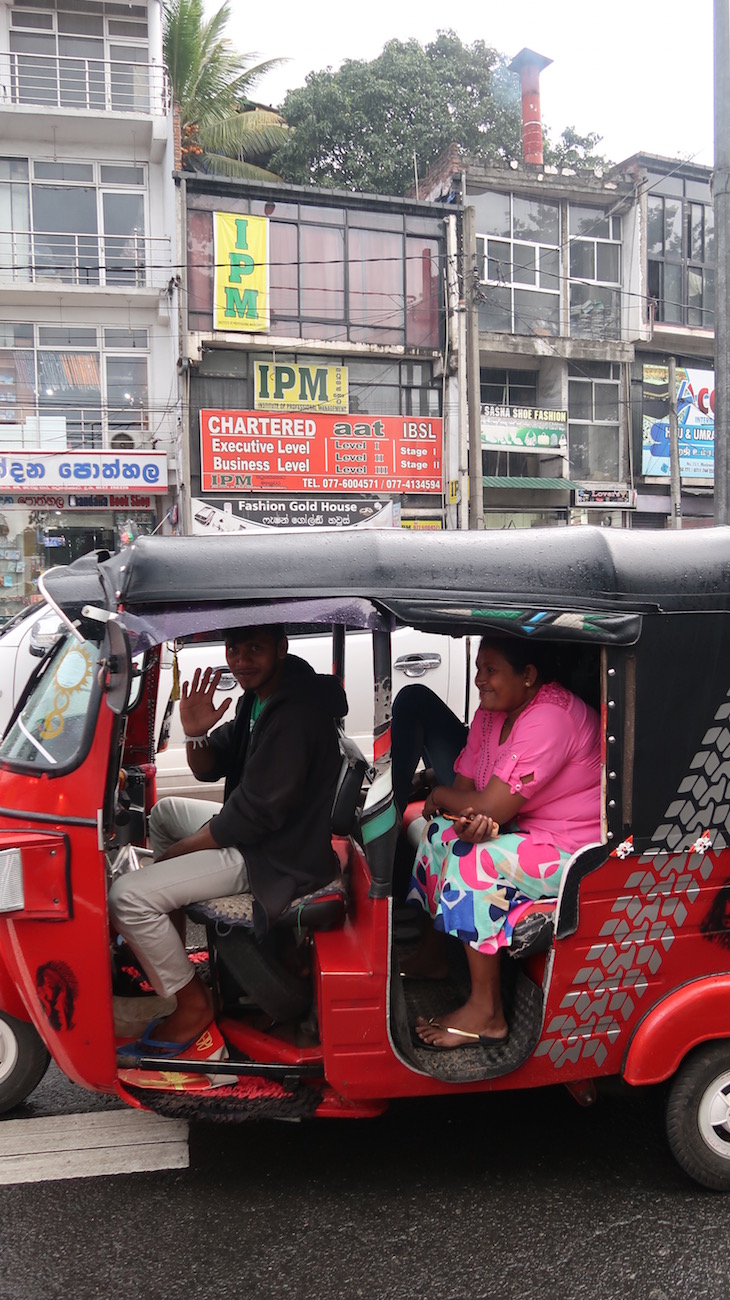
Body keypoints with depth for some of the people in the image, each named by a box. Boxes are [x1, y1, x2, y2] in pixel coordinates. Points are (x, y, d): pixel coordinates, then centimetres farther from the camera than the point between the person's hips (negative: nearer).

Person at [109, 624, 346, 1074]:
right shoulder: (259, 696, 5)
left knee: (128, 897, -16)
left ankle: (193, 1005, 2)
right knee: (165, 810, 28)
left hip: (278, 856, -11)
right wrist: (195, 735, -14)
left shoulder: (294, 714, -27)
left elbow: (255, 815, -25)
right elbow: (209, 769, 11)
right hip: (257, 826, 11)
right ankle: (170, 944, 31)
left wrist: (175, 851, -11)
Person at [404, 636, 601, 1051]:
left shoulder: (550, 720, -27)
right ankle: (432, 954, 19)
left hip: (578, 852, -10)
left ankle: (486, 1015, -15)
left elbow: (489, 807, -28)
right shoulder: (492, 712, 3)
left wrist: (440, 796, -8)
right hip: (529, 828, 10)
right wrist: (473, 819, -22)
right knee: (442, 830, 4)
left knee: (472, 861, -25)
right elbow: (465, 787, 2)